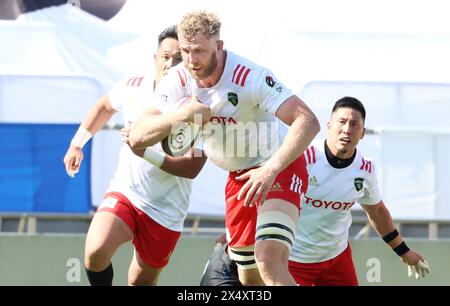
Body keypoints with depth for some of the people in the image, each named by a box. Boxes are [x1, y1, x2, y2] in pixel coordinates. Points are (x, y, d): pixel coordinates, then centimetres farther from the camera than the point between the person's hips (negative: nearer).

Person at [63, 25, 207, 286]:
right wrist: (77, 142, 22)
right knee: (96, 251, -26)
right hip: (124, 193, 1)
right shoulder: (133, 87, -4)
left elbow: (192, 168, -21)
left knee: (142, 282, 9)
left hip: (165, 213, -1)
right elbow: (105, 106, 21)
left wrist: (145, 152, -31)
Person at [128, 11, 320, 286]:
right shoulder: (178, 82, -10)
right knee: (250, 278, 13)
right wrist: (181, 116, -30)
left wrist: (271, 169, -44)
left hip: (280, 168, -7)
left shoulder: (251, 77, -27)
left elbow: (308, 122, -34)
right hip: (239, 178, 7)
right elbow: (137, 136, -13)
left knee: (269, 262, -28)